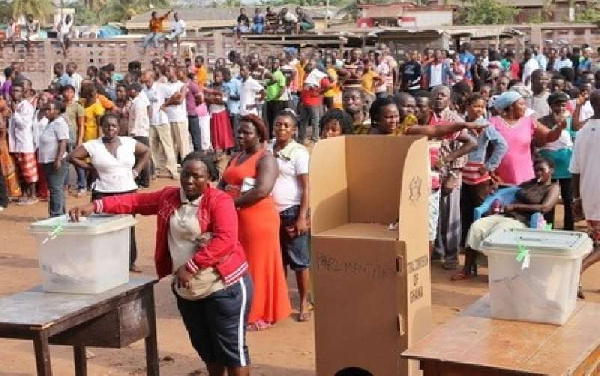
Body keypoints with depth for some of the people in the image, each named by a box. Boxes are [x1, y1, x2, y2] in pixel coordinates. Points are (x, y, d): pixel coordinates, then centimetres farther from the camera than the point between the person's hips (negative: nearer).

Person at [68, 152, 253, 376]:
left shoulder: (219, 201, -12)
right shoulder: (168, 197, 8)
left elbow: (225, 241, -23)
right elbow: (135, 201, 8)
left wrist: (190, 266, -26)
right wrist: (95, 206, -4)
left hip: (224, 286, -6)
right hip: (186, 290, 7)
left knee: (231, 348, 2)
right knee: (205, 348, 19)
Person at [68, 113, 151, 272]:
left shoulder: (129, 142, 2)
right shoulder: (92, 145, -5)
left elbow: (146, 152, 16)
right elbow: (72, 157, -2)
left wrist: (136, 170, 7)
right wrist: (90, 167, -5)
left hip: (128, 192, 3)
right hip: (103, 193, -2)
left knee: (128, 228, 10)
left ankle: (130, 261, 20)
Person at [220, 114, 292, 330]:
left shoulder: (265, 159, -9)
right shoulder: (236, 158, 17)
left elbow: (262, 191, -22)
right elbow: (223, 184, 19)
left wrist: (232, 202, -17)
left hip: (258, 221, -8)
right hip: (234, 221, 8)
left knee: (259, 267, 1)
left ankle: (261, 315, 10)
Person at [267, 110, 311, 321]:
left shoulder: (298, 152, -10)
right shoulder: (267, 149, 5)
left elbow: (306, 188, -10)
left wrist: (302, 218, -15)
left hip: (291, 212, -5)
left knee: (299, 260, 3)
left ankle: (304, 304, 13)